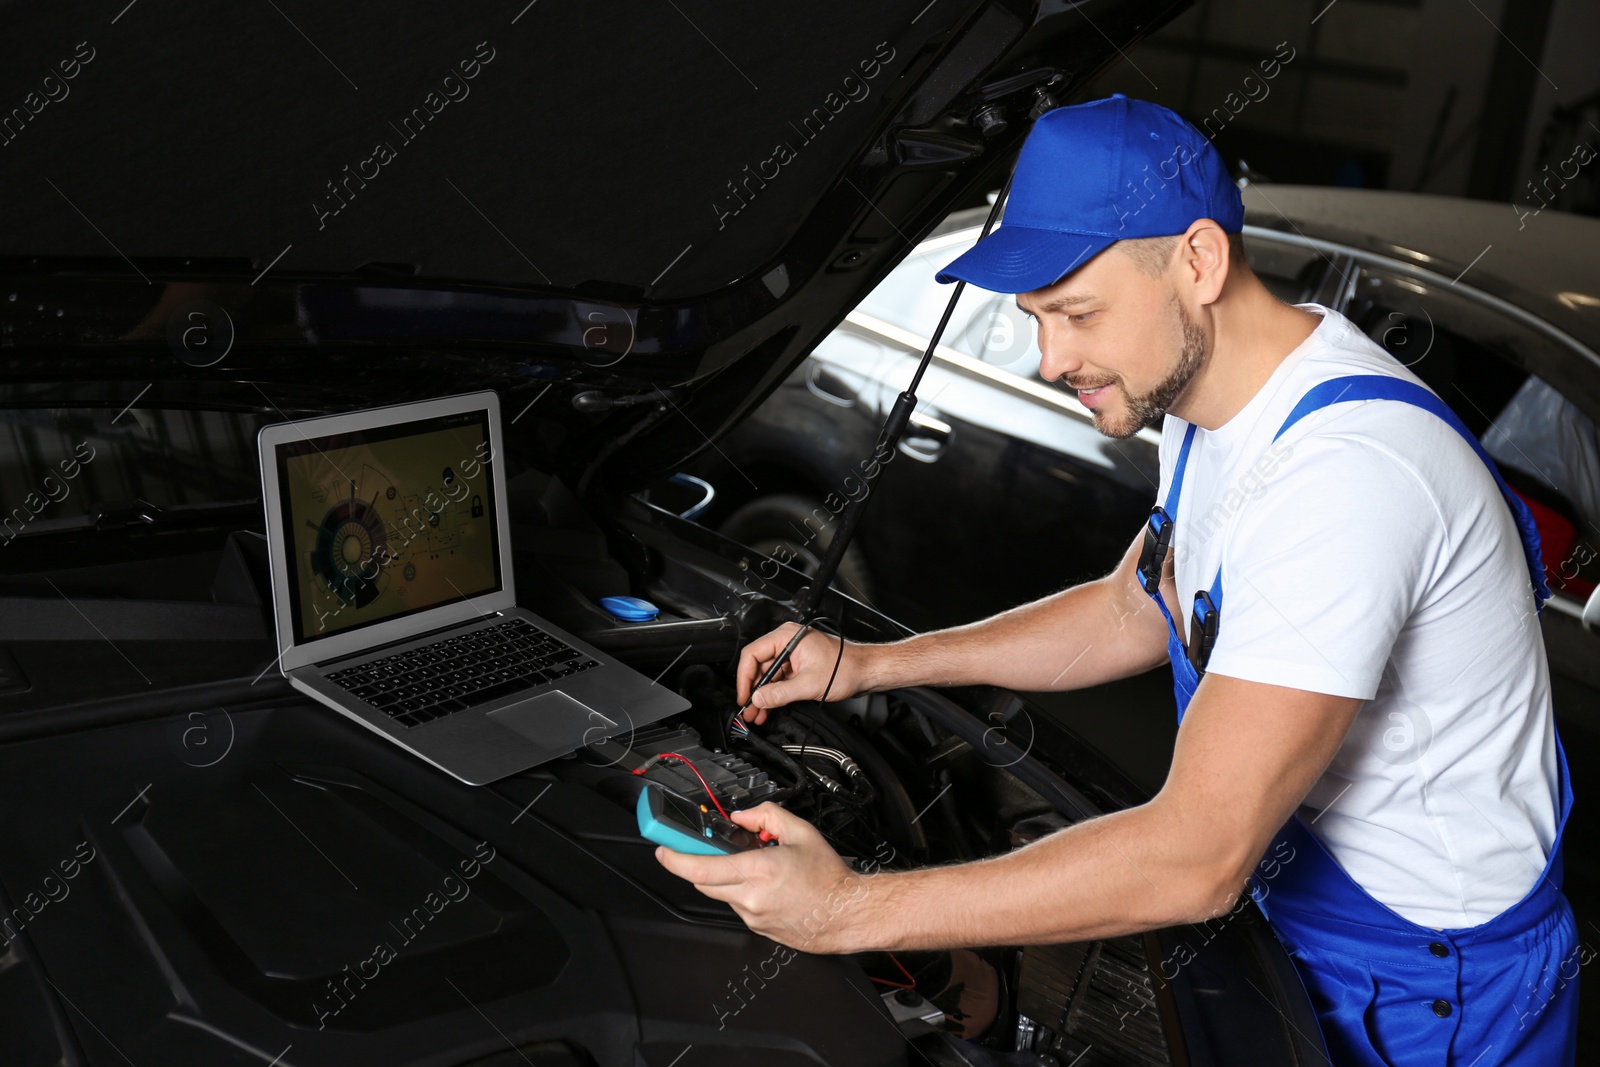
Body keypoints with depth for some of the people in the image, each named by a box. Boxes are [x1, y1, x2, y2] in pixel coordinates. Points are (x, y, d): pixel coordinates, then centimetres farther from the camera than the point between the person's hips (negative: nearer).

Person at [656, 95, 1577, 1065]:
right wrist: (867, 665, 2)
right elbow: (1132, 614, 10)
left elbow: (1199, 859, -36)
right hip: (1308, 906, 8)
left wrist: (856, 909, -36)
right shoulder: (1209, 401, -3)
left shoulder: (1344, 473, -35)